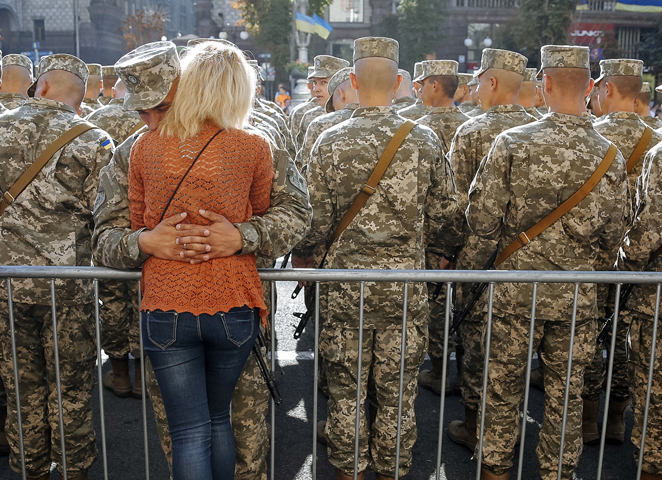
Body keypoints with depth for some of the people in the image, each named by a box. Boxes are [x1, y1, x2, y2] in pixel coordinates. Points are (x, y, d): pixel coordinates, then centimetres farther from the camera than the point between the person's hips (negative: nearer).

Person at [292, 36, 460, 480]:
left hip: (345, 277, -1)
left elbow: (316, 218, -7)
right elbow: (446, 210, 2)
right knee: (398, 389, 15)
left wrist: (302, 254, 12)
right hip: (406, 278, 1)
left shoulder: (331, 141, -9)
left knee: (346, 385, 15)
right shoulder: (425, 140, -4)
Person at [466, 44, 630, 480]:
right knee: (566, 392, 17)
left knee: (504, 386, 16)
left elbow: (481, 219, -13)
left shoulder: (511, 143, -13)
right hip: (578, 297, 2)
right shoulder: (610, 156, -6)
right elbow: (614, 238, 0)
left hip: (517, 292, -1)